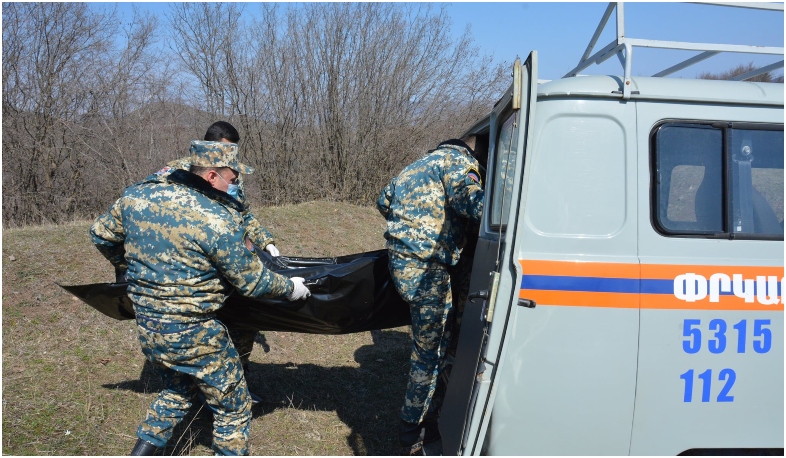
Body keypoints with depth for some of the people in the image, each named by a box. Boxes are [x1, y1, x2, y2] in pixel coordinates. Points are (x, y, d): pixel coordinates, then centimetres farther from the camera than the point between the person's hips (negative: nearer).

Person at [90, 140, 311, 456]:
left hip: (146, 326, 7)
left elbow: (101, 234, 12)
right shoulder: (218, 220, -22)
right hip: (193, 335, -7)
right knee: (232, 407, 14)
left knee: (177, 390, 32)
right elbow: (252, 281, -13)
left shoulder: (137, 195, -4)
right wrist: (290, 287, 5)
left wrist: (129, 269, 29)